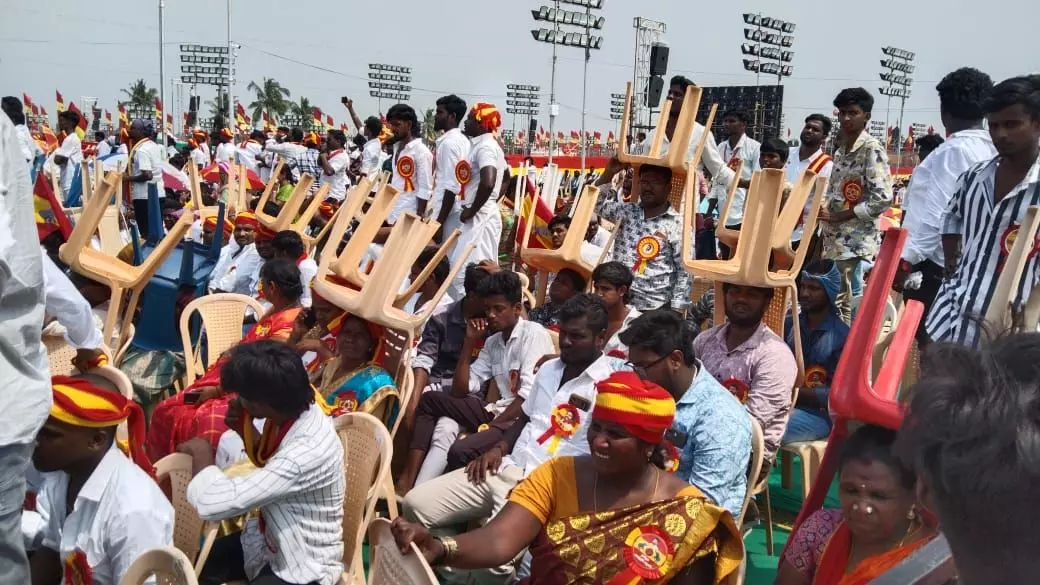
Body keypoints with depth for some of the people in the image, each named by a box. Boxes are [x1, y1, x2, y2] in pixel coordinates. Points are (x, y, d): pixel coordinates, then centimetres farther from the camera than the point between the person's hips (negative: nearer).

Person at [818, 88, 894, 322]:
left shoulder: (872, 149, -10)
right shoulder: (841, 148, 15)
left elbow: (883, 198, -17)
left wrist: (839, 216, -15)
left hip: (853, 241, -8)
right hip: (833, 240, 8)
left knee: (840, 305, -9)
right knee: (841, 303, 10)